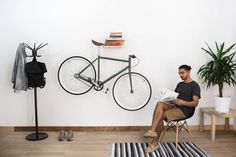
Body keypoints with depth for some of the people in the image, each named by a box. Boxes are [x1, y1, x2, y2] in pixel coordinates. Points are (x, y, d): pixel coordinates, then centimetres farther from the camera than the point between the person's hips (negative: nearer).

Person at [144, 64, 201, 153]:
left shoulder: (195, 86, -3)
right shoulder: (179, 84, 21)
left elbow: (195, 103, -12)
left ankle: (154, 143, -11)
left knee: (160, 116, -24)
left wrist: (183, 102, -29)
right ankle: (153, 131, -30)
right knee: (160, 104, -26)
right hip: (174, 106, 6)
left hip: (184, 110, -6)